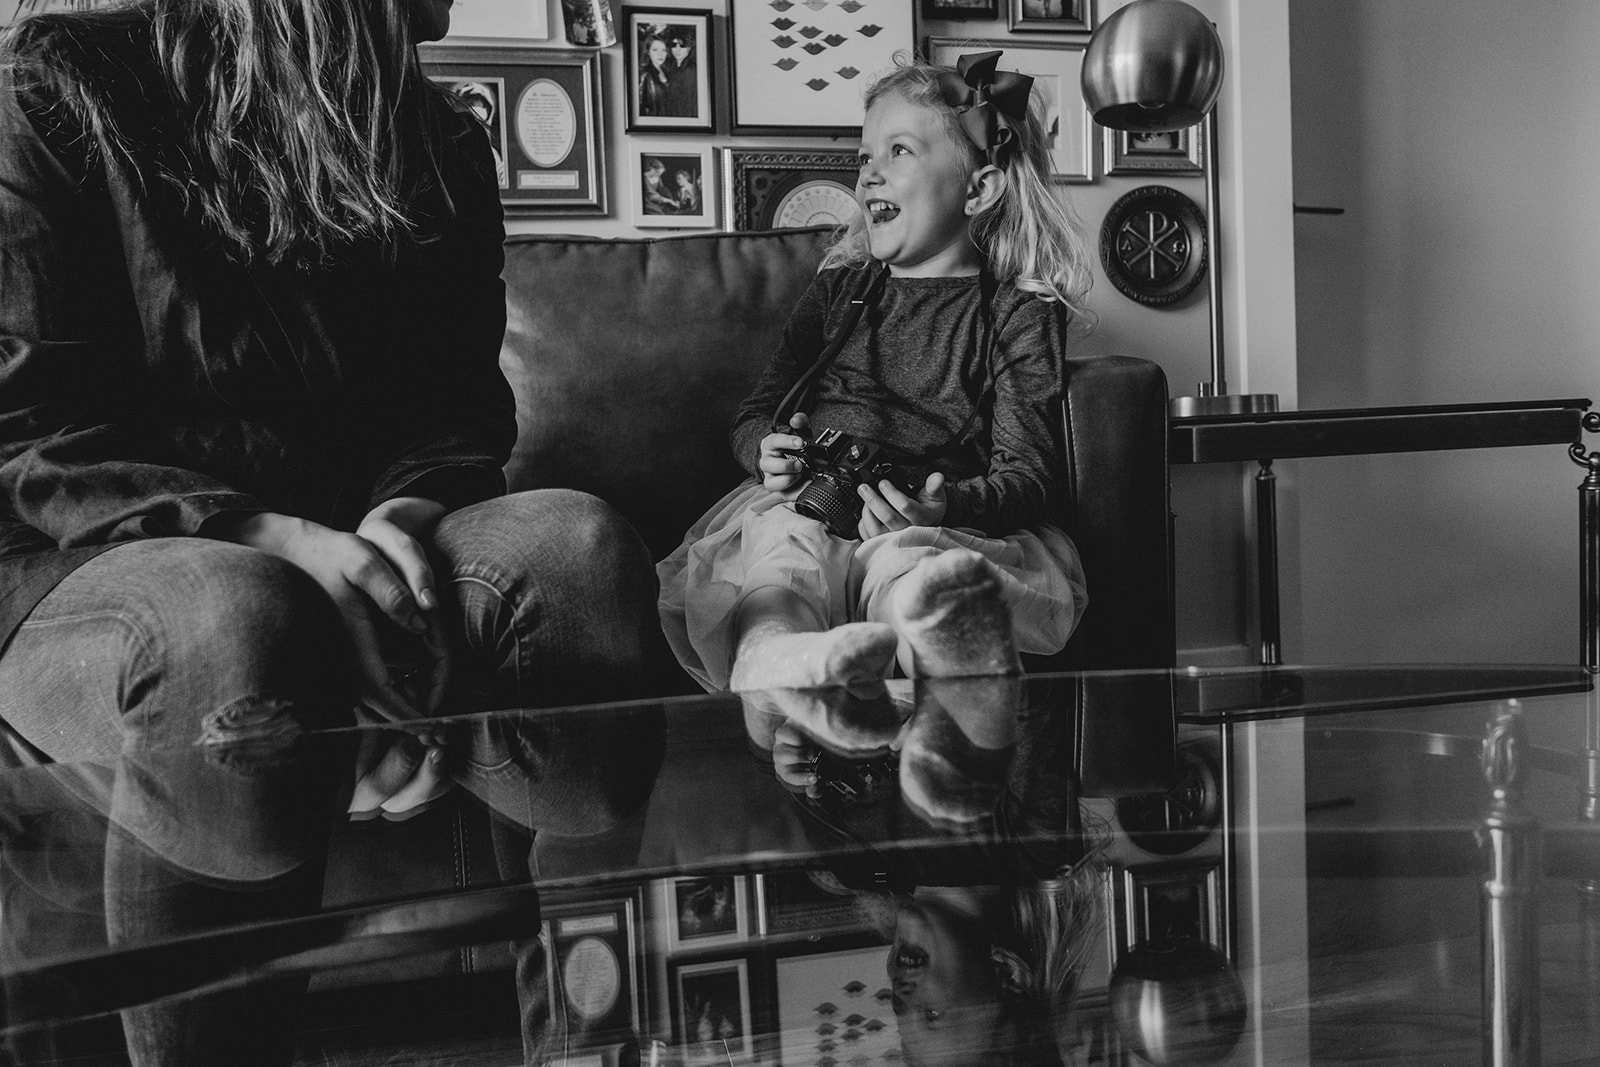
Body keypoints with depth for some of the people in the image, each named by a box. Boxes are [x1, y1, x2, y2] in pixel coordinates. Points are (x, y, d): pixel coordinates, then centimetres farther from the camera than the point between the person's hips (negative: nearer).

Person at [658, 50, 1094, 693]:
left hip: (946, 529, -2)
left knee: (904, 564, -39)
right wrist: (769, 451, -2)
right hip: (803, 503, 2)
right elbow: (754, 415, 24)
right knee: (779, 546, -35)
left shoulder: (1022, 313, 12)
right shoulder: (838, 287, 24)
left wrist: (946, 506, -22)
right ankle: (775, 665, -65)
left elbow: (1030, 474, 1)